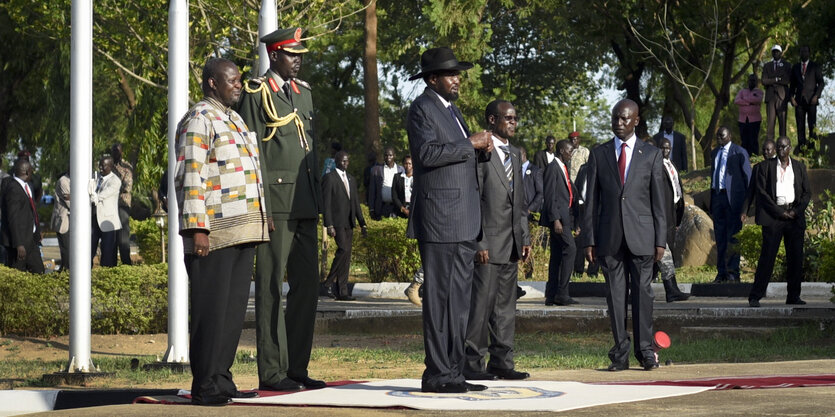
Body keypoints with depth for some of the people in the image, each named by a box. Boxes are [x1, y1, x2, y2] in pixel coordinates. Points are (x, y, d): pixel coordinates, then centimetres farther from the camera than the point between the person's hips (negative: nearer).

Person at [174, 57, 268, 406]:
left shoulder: (235, 120, 21)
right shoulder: (199, 120, -8)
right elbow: (190, 178, -15)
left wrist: (256, 226, 21)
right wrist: (197, 229, -21)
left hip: (242, 233, 9)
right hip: (214, 234, -9)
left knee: (234, 308, 10)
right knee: (211, 308, -6)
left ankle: (222, 378, 15)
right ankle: (205, 386, -3)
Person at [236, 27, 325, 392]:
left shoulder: (303, 92, 18)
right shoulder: (255, 94, -5)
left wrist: (318, 198, 16)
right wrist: (261, 207, -15)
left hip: (304, 205, 8)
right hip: (276, 204, -8)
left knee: (307, 286, 8)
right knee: (271, 289, -4)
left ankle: (297, 367, 14)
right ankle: (271, 371, -1)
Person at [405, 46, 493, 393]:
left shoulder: (451, 110, 22)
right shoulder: (422, 108, -7)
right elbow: (427, 153, -21)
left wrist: (481, 151, 6)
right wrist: (470, 144, -17)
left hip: (463, 221, 9)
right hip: (439, 219, -9)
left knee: (459, 298, 9)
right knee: (439, 296, -8)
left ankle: (454, 372, 13)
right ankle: (437, 374, -7)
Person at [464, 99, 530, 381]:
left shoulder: (515, 154, 17)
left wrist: (525, 237, 13)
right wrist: (479, 243, -17)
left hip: (511, 245, 8)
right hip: (488, 243, -8)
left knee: (505, 305, 10)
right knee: (482, 302, -7)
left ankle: (502, 361, 15)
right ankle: (472, 363, -1)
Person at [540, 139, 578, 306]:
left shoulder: (563, 168, 20)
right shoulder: (552, 168, -9)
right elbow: (550, 196, -15)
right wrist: (555, 220, -21)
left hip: (564, 216, 10)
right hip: (558, 216, -10)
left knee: (557, 255, 8)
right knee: (570, 248, -16)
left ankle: (551, 295, 8)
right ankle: (562, 293, -17)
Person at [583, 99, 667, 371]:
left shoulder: (651, 155, 7)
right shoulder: (598, 154, 9)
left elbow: (659, 201, 5)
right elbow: (591, 200, 8)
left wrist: (661, 240, 0)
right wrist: (590, 239, 1)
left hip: (641, 236, -1)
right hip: (609, 236, 1)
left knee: (642, 292, -1)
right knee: (615, 295, 1)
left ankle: (645, 350, 7)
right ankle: (620, 353, 5)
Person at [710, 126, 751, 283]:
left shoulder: (739, 152, -2)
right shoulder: (714, 153, 17)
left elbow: (748, 176, 0)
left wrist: (748, 200, -4)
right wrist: (711, 202, 16)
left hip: (732, 197, -6)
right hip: (717, 195, 6)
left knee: (733, 235, -5)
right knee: (720, 236, 7)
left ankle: (733, 272, -3)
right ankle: (721, 272, 11)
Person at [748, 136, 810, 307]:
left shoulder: (799, 167, 13)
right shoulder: (766, 166, 5)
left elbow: (807, 192, 12)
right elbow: (762, 192, -2)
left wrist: (796, 211, -4)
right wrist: (779, 212, -9)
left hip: (795, 216, 3)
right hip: (773, 215, -3)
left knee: (796, 257, 3)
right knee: (767, 256, -8)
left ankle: (793, 296, 11)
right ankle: (755, 296, -6)